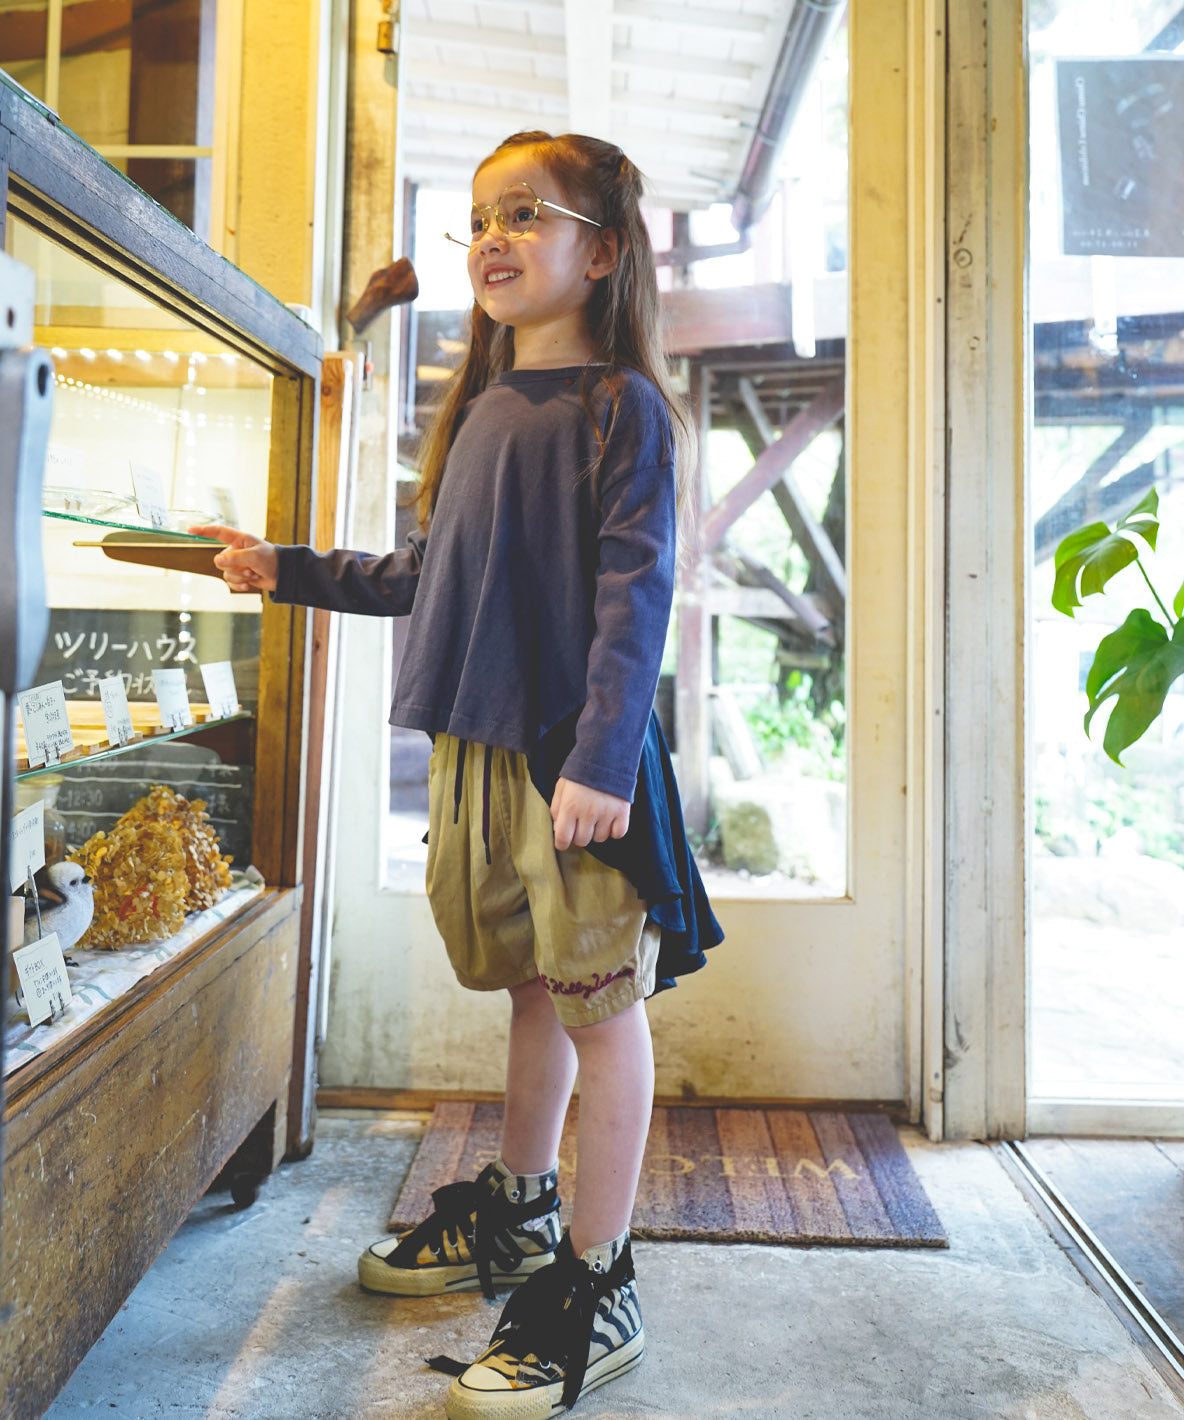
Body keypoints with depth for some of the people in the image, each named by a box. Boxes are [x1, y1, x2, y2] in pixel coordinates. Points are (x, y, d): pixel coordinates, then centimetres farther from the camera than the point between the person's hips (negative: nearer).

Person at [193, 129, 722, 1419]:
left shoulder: (621, 404, -6)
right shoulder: (480, 408, 16)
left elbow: (634, 594, -14)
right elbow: (429, 573, 23)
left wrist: (601, 755, -22)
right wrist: (288, 572, 24)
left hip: (574, 757, -7)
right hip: (474, 746, 7)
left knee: (598, 1002, 3)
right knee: (532, 988, 19)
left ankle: (597, 1286, 17)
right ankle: (518, 1212, 38)